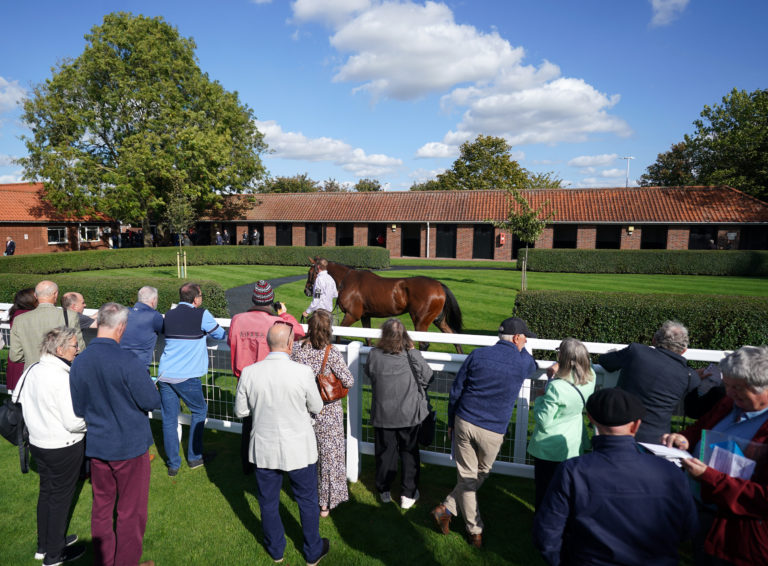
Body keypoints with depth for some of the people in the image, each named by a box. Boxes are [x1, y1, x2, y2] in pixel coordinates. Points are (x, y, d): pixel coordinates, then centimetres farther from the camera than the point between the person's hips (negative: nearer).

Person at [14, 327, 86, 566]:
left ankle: (44, 545, 39)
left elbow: (21, 400, 11)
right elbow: (74, 422, -26)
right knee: (61, 497, 9)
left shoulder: (33, 370, -3)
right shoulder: (61, 378, -28)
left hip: (38, 443, 8)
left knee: (46, 492, 22)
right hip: (63, 448, -8)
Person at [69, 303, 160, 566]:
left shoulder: (78, 362, -6)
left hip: (96, 446, 6)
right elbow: (152, 402, -18)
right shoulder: (128, 362, -25)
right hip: (130, 446, -6)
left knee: (101, 507, 21)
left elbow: (78, 409, 4)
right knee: (131, 511, 12)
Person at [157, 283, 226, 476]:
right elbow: (220, 335, 6)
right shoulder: (202, 315, -6)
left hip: (164, 374, 5)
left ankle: (173, 464, 20)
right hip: (186, 377, -5)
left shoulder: (168, 315, 9)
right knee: (199, 411, 16)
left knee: (169, 419, 11)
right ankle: (194, 457, 23)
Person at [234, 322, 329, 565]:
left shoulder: (249, 373, -14)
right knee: (307, 501, 19)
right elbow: (316, 407, -7)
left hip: (264, 449, 2)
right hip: (299, 449, -2)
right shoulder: (303, 372, -21)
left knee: (268, 502, 23)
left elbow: (241, 411, -2)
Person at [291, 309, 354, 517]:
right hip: (328, 412, -3)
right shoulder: (331, 353, -21)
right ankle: (326, 502, 25)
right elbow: (349, 382, -19)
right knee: (329, 453, 13)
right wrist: (340, 373, 0)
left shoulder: (297, 349, -11)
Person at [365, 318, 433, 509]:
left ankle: (384, 491, 34)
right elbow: (427, 379, -9)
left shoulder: (374, 355, -15)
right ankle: (408, 494, 25)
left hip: (383, 415, 1)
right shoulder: (413, 356, -19)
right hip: (409, 414, -1)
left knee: (385, 452, 18)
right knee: (409, 453, 17)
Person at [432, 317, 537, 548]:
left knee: (466, 476, 12)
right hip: (492, 431, -2)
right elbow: (533, 367, 21)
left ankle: (475, 532, 21)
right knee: (480, 475, 19)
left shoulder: (477, 355, -2)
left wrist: (451, 422, 13)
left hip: (464, 423, 2)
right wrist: (520, 349, 28)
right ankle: (447, 508, 19)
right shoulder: (523, 363, -7)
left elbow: (455, 391, 3)